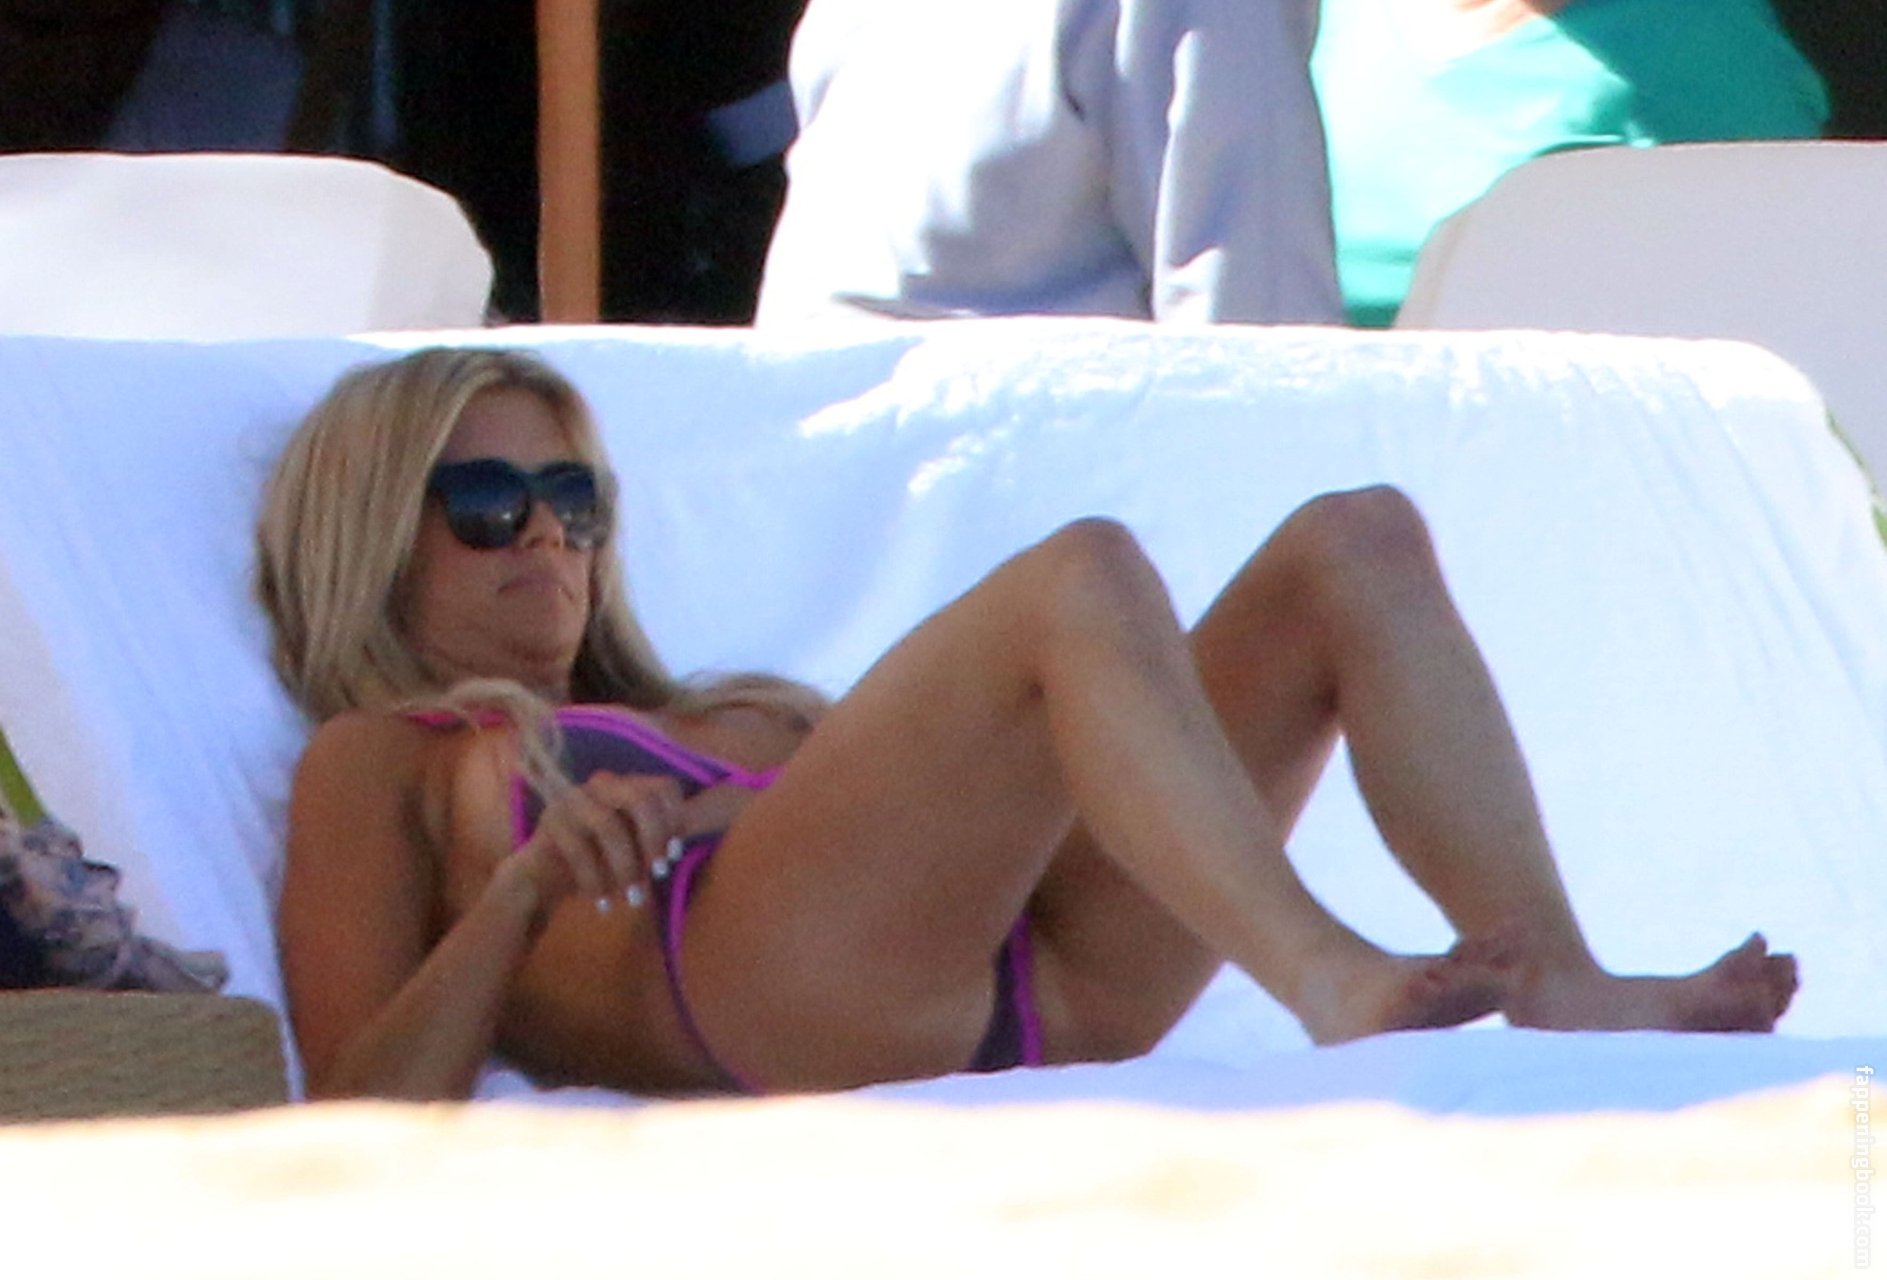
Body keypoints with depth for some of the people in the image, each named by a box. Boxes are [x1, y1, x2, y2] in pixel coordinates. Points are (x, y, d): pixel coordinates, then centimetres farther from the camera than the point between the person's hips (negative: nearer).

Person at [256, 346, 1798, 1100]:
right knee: (1084, 573, -28)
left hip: (1035, 989, 7)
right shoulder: (379, 762, 24)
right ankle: (1330, 978, -48)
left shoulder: (726, 720, 43)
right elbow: (362, 1122, 7)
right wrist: (527, 877, -5)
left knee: (1361, 543, -5)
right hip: (764, 969, -7)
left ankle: (1563, 989, -27)